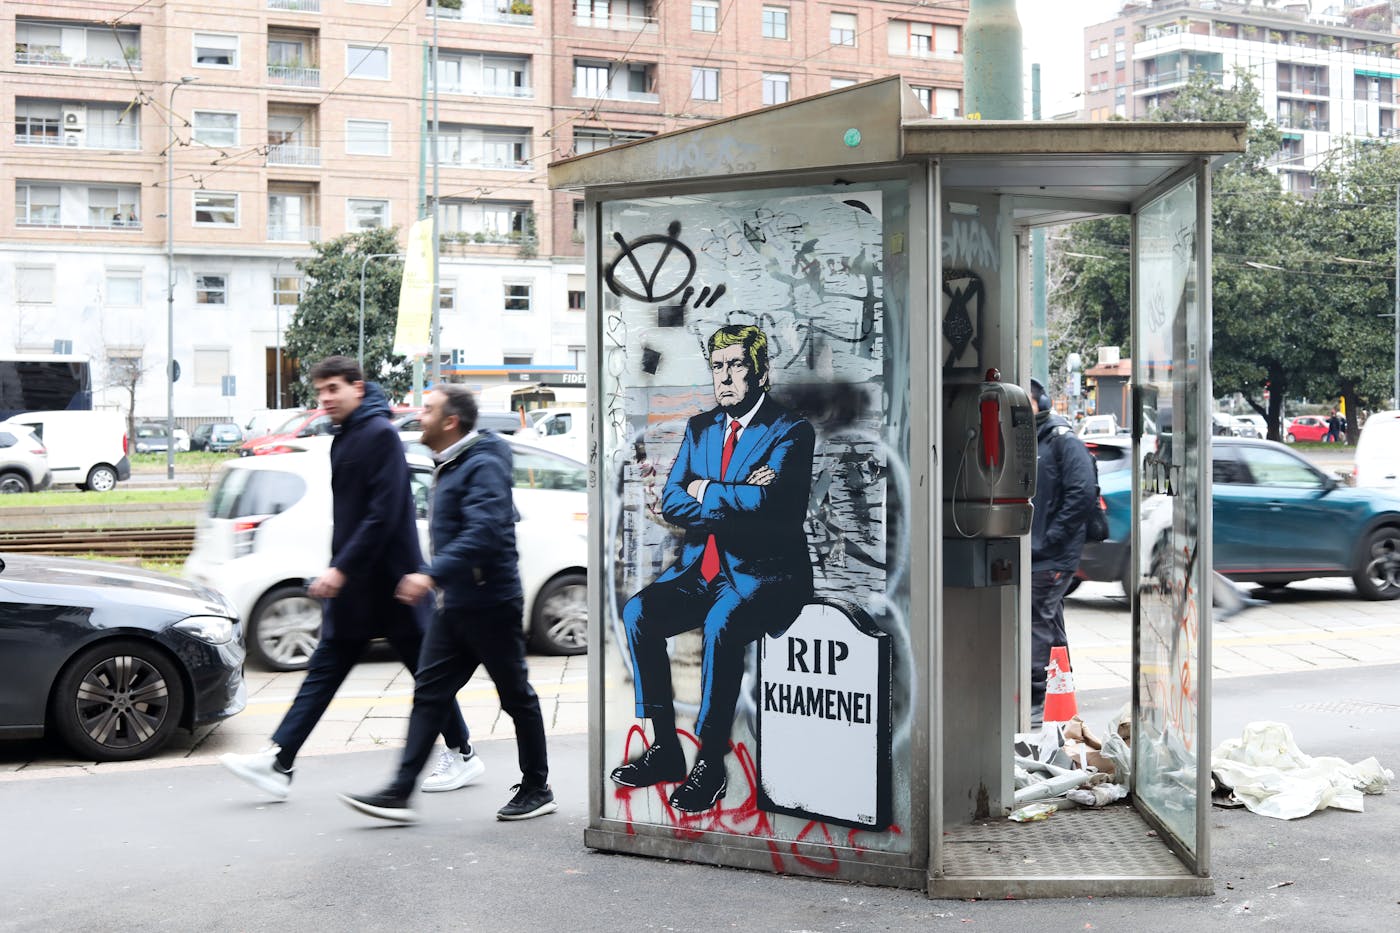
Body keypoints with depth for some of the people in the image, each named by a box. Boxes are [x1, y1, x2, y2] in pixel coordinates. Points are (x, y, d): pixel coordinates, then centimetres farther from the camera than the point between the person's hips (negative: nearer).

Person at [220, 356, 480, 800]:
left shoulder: (380, 434, -14)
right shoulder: (345, 438, 14)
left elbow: (383, 514, -22)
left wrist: (342, 568, -24)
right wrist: (338, 569, 17)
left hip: (388, 580, -9)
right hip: (354, 582, 9)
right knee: (324, 670, 6)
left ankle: (462, 755, 18)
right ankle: (278, 762, 6)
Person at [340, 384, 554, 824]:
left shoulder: (482, 466, -17)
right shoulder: (451, 466, 15)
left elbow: (484, 532, -30)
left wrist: (433, 573, -37)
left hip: (490, 605, -10)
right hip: (456, 606, 10)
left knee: (516, 696, 4)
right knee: (429, 694, 5)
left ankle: (537, 790, 17)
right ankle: (400, 793, 5)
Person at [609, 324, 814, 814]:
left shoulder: (791, 432, -6)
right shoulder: (700, 428, 14)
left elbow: (763, 502, -22)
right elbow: (671, 503, 3)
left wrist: (705, 491, -6)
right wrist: (736, 497, -12)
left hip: (764, 573, -6)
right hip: (700, 567, 6)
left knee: (720, 625, -35)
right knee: (637, 613, -19)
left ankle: (710, 764, -21)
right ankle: (665, 750, -9)